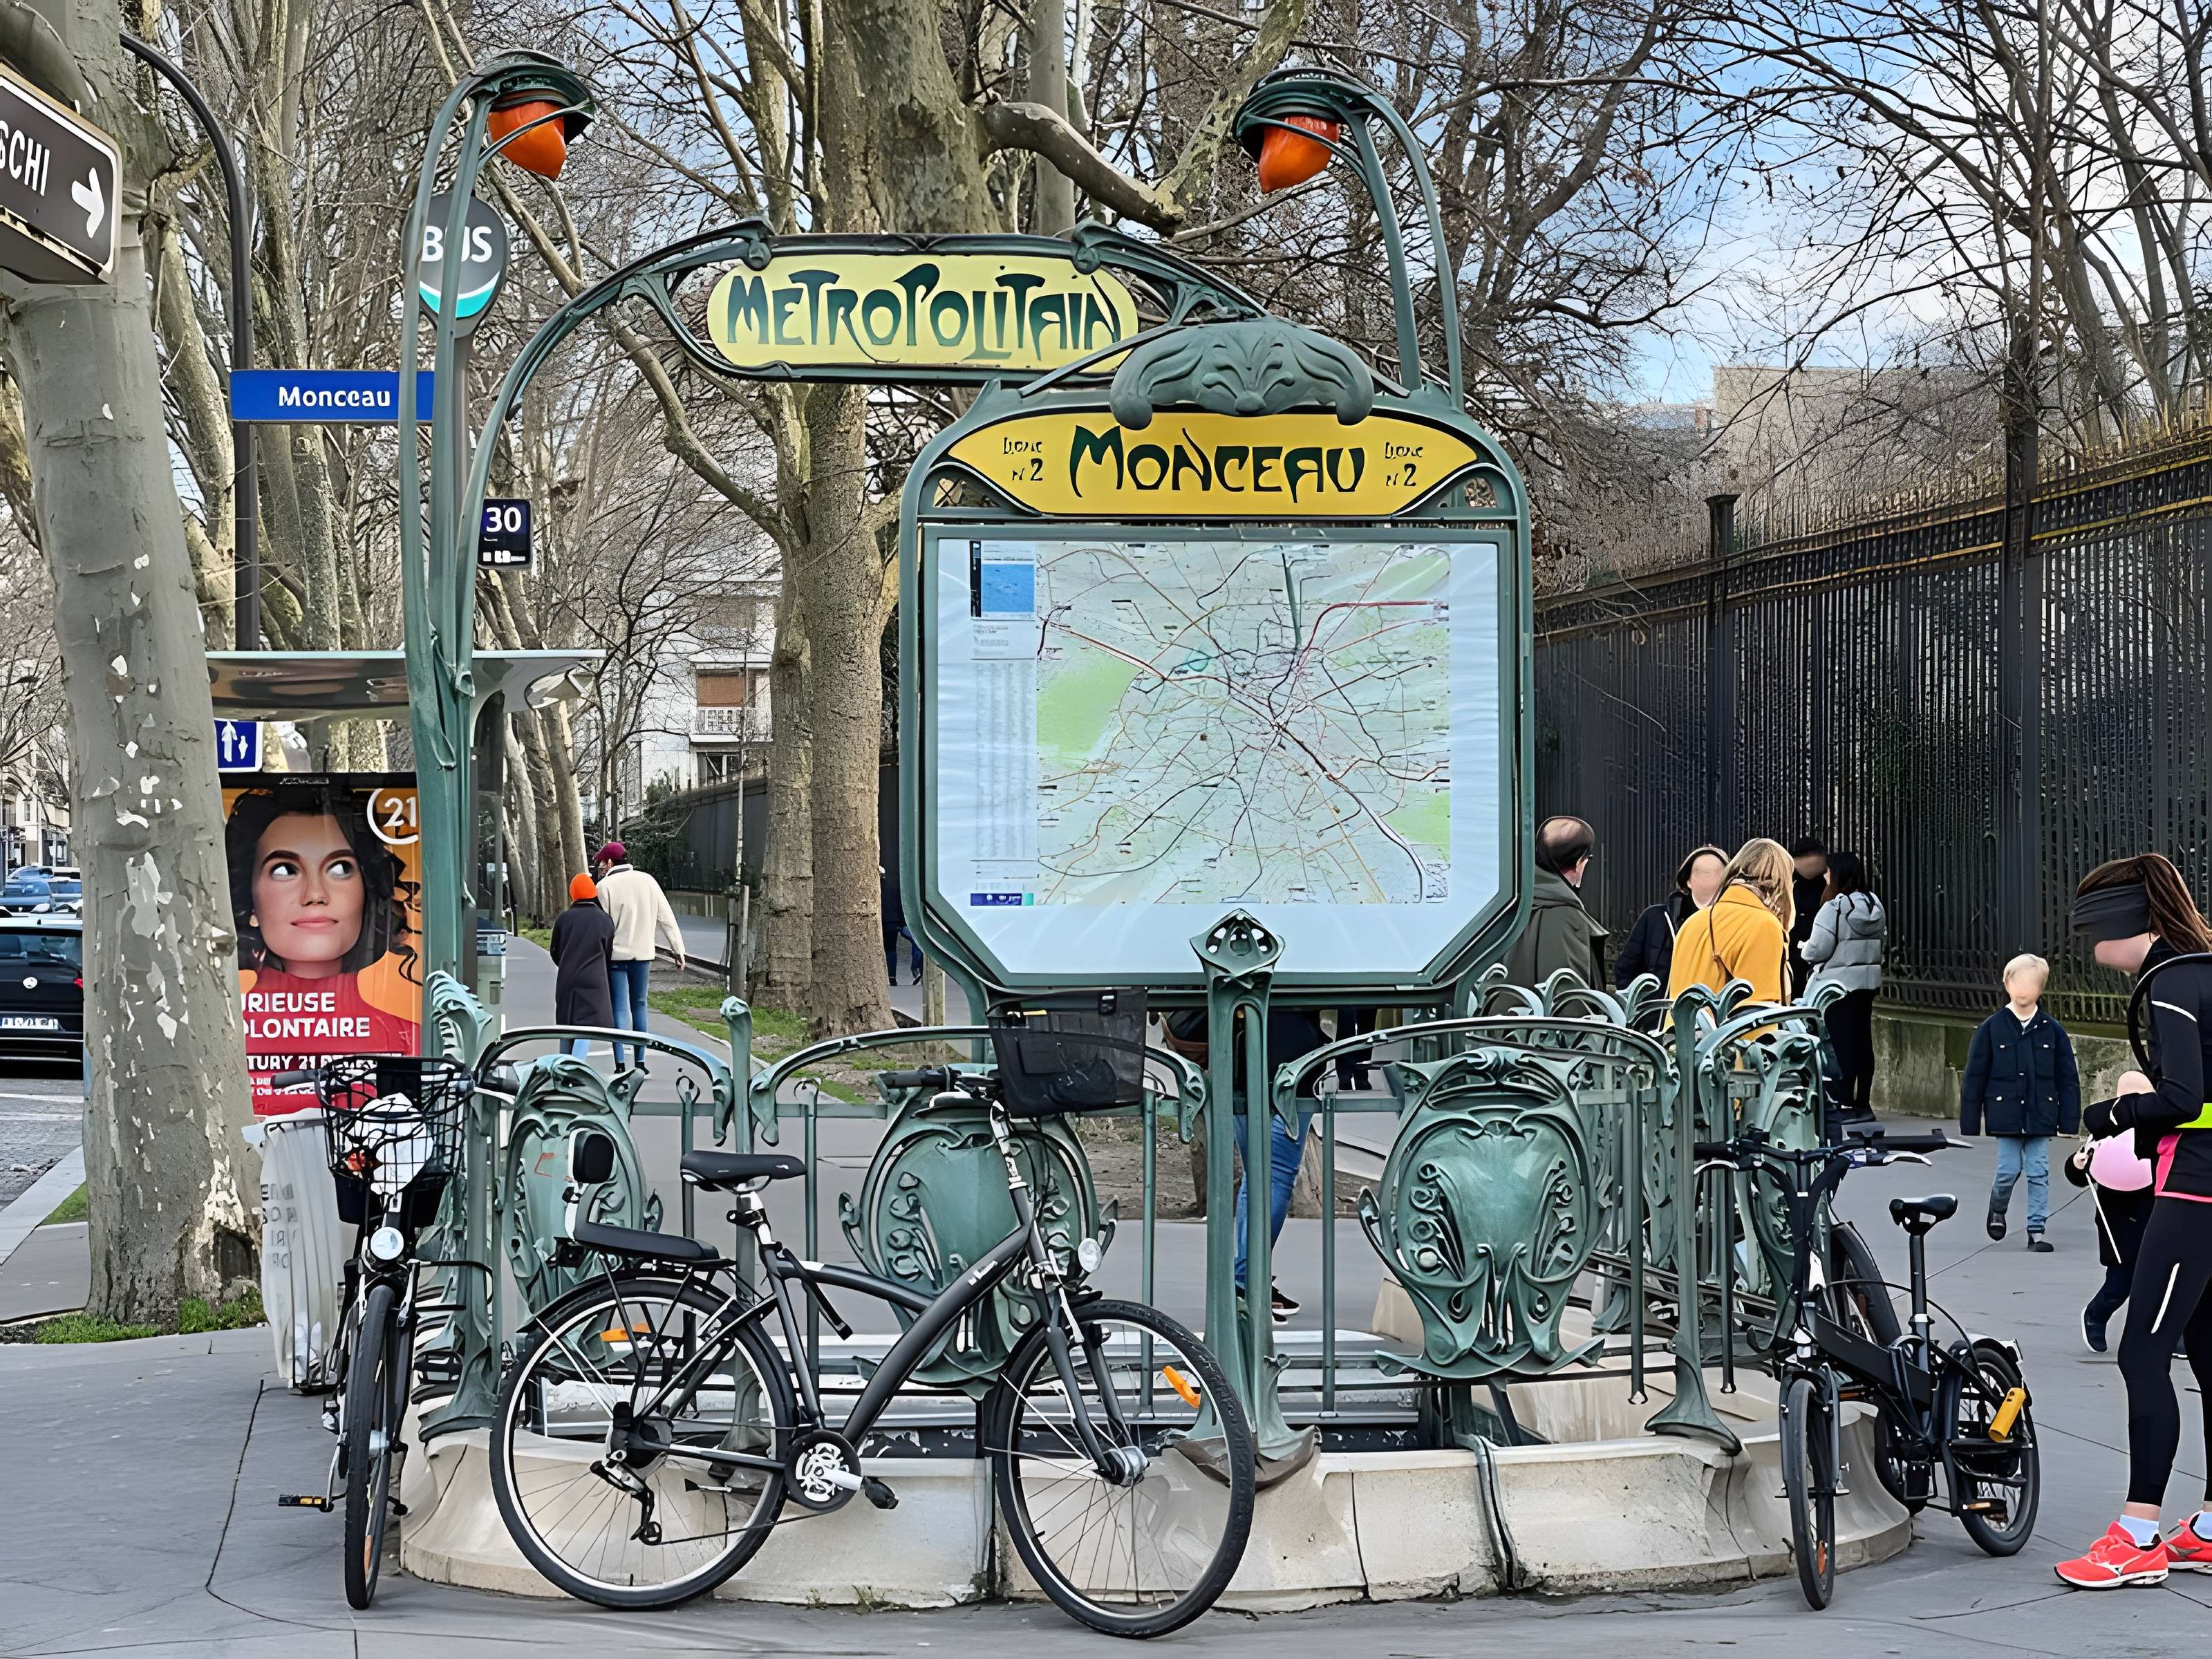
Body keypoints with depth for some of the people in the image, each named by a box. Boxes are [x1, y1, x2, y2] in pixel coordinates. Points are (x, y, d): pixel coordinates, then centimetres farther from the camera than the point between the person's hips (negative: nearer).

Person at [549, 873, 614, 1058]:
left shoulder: (563, 919, 1)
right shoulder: (605, 920, -3)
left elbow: (555, 952, 9)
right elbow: (609, 954, 4)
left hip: (566, 982, 3)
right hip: (594, 981, -3)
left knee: (566, 1028, 15)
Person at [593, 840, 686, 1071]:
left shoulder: (605, 885, -9)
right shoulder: (647, 881, 4)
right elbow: (666, 918, 5)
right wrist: (678, 949, 10)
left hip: (615, 954, -4)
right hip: (643, 953, 4)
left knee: (619, 1008, -3)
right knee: (639, 1005, 16)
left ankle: (620, 1066, -12)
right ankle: (640, 1062, 20)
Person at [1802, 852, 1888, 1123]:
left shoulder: (1833, 909, -16)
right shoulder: (1875, 906, 6)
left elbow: (1817, 950, -17)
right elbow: (1882, 939, 13)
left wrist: (1803, 948, 3)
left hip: (1838, 982, -7)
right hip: (1868, 981, 7)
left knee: (1841, 1042, -5)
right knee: (1862, 1040, 10)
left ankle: (1844, 1104, -7)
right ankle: (1863, 1104, 15)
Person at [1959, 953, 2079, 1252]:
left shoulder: (2052, 1031, 3)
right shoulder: (1992, 1028, -1)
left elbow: (2068, 1079, 5)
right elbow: (1974, 1079, 1)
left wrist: (2069, 1123, 1)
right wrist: (1968, 1126, -1)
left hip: (2041, 1118, 1)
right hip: (2006, 1115, -1)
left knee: (2039, 1173, 2)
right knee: (2008, 1171, 0)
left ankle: (2037, 1230, 10)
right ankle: (1997, 1209, 29)